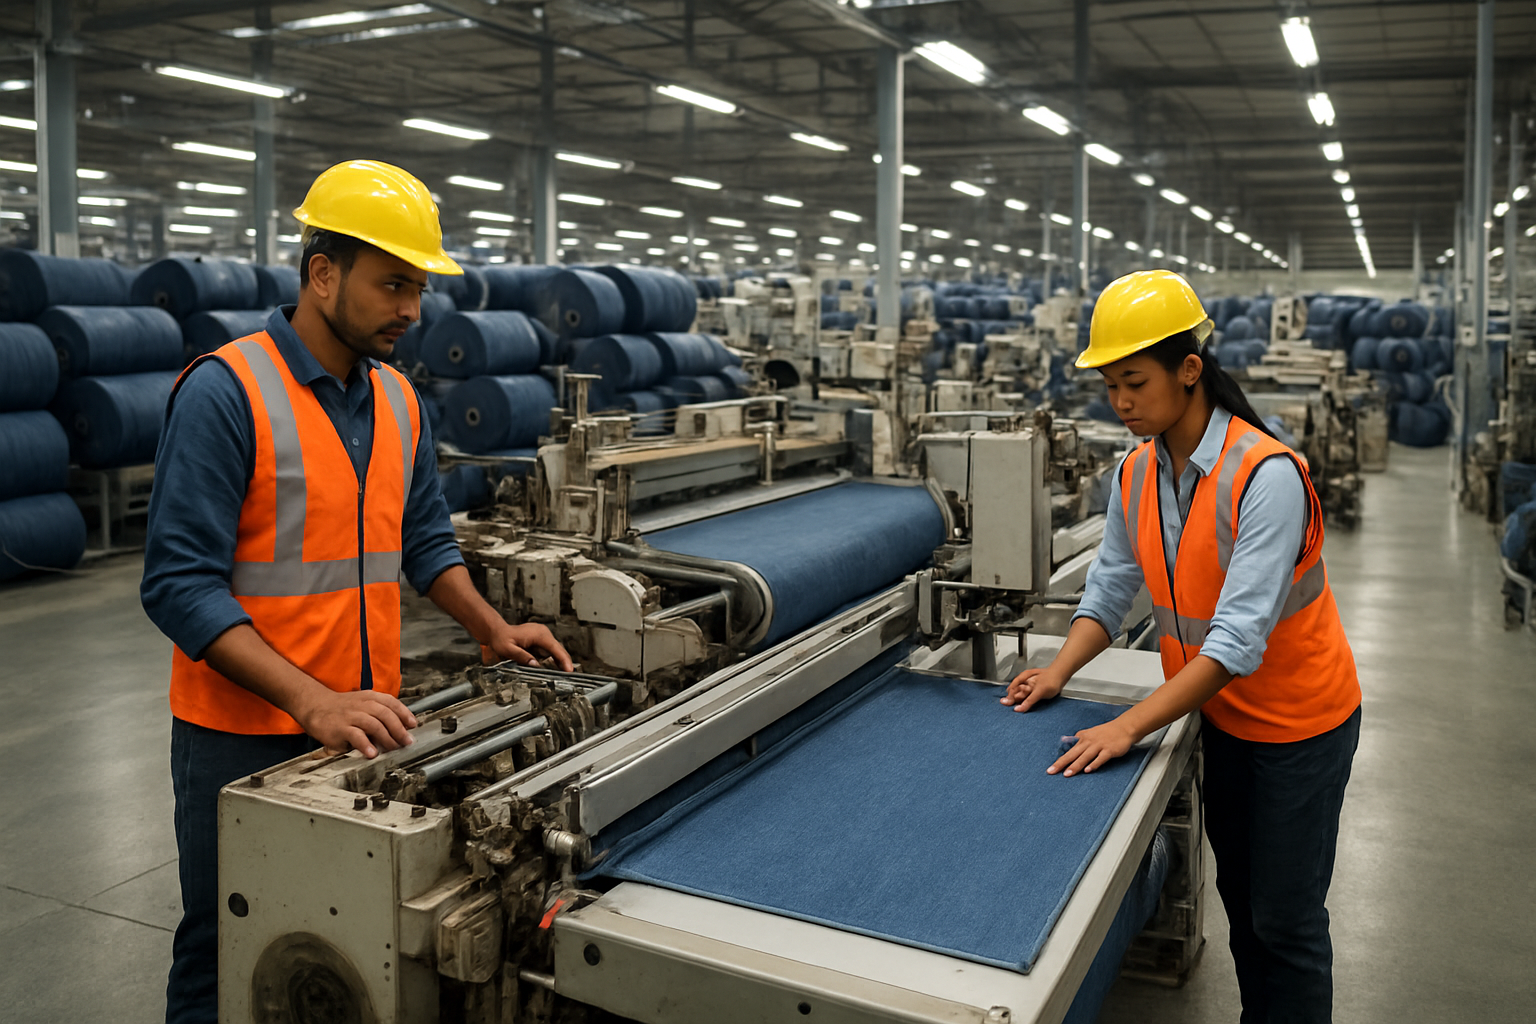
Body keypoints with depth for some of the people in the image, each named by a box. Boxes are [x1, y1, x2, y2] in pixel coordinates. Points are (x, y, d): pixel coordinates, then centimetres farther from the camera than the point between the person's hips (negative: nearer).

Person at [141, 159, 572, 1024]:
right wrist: (313, 702, -28)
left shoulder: (398, 398, 6)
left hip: (366, 718, 6)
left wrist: (491, 629, 1)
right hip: (246, 733, -5)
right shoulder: (226, 391, -16)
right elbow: (181, 583, -20)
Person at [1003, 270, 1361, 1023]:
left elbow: (1239, 636, -34)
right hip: (1221, 713, 7)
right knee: (1239, 897, 21)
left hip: (1298, 721, -7)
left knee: (1285, 919, 5)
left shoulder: (1264, 475, -29)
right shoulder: (1136, 474, -6)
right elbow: (1110, 589, 1)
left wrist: (1130, 727, -37)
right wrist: (1058, 673, -15)